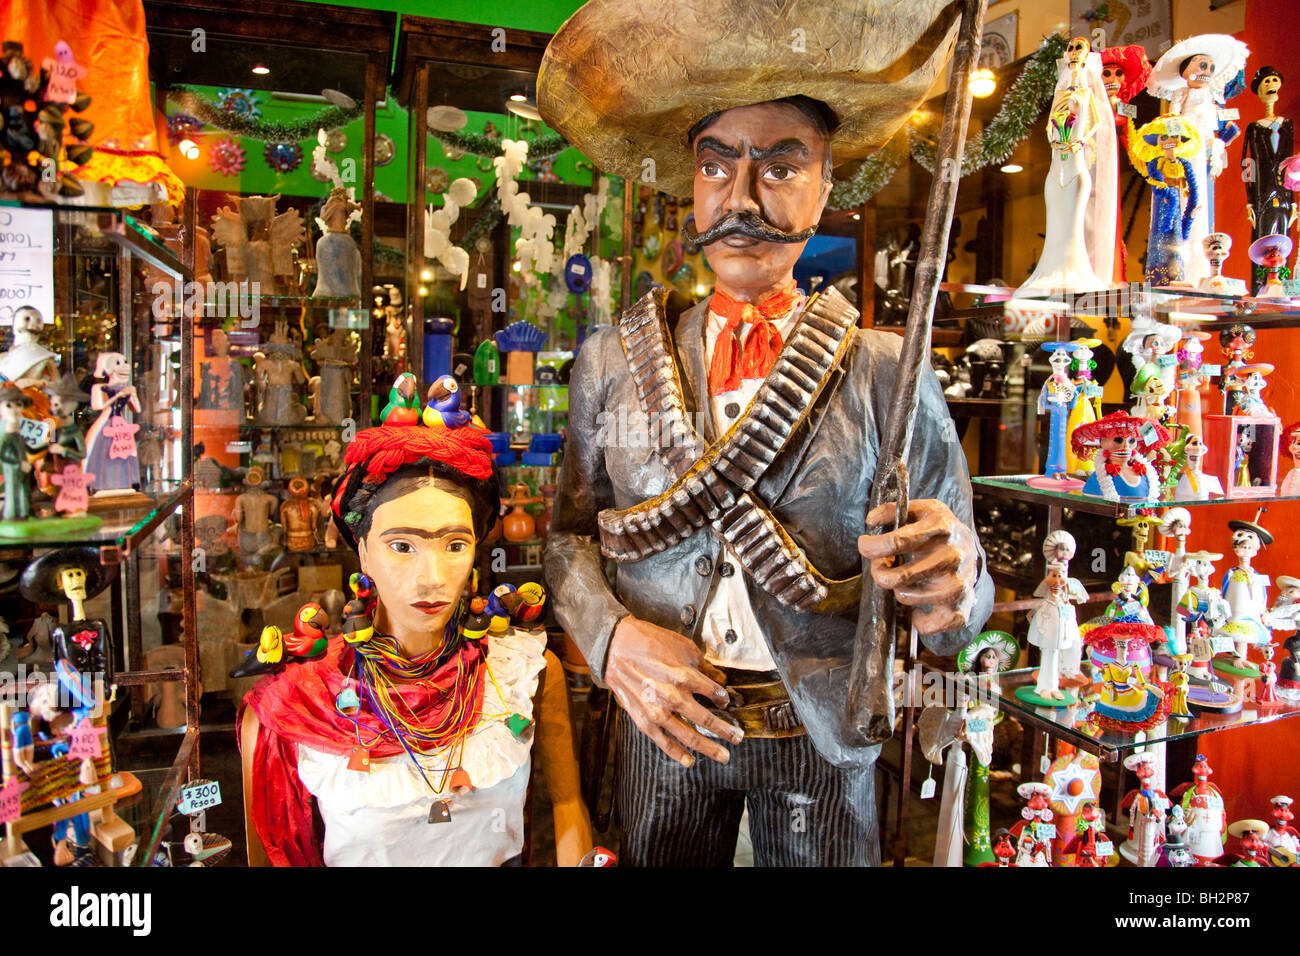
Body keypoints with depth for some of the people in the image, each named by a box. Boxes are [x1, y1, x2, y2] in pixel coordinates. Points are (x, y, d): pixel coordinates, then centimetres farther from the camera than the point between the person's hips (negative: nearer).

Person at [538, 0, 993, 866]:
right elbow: (570, 533, 3)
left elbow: (960, 605, -9)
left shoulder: (890, 376, -10)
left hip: (823, 735, -1)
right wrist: (611, 637, -15)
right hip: (664, 721, 2)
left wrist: (953, 585, -32)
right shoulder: (612, 363, -3)